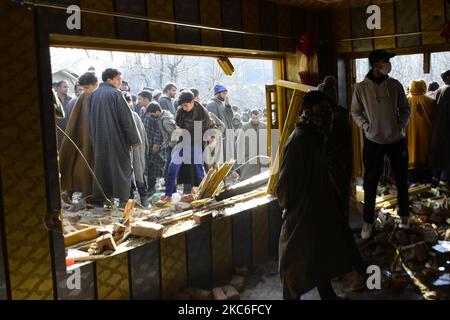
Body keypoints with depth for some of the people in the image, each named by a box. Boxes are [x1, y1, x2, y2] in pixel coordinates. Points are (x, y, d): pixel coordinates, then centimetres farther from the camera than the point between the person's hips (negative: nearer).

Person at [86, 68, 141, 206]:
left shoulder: (93, 95, 9)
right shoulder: (116, 94, -11)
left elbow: (90, 119, 14)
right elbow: (126, 118, -13)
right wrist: (134, 139, -8)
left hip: (98, 139, 6)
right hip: (117, 138, -6)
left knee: (101, 165, 12)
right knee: (121, 166, 1)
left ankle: (101, 197, 14)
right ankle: (123, 198, -1)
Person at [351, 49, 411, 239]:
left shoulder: (395, 85, -3)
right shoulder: (361, 88, -8)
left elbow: (405, 108, 7)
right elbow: (355, 112, 2)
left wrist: (401, 125, -6)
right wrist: (366, 127, -10)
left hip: (396, 140, 2)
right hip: (373, 141, -2)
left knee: (402, 180, 14)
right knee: (370, 183, 5)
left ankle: (404, 215, 33)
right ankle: (368, 221, 19)